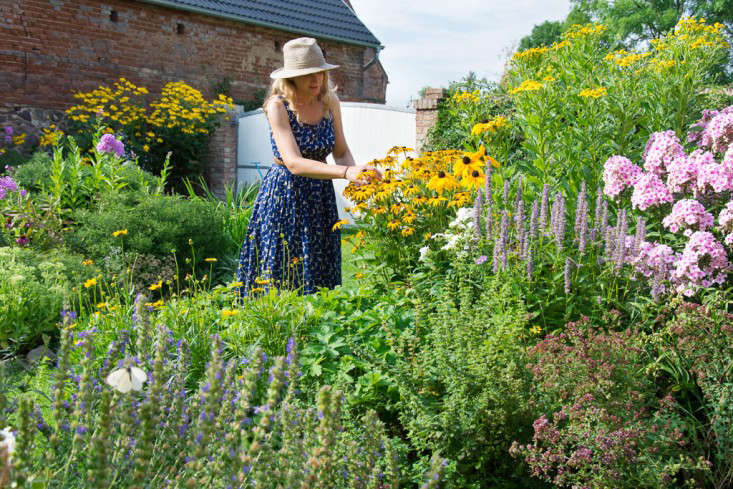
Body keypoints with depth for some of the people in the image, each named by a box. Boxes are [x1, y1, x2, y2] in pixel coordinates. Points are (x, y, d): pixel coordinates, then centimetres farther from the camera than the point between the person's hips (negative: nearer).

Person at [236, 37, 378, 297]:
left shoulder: (329, 101, -1)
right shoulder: (278, 105, -16)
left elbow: (342, 152, 4)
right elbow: (294, 163, -27)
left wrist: (357, 173, -19)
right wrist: (346, 172, -36)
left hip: (321, 196, 5)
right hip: (283, 196, -4)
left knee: (318, 278, 9)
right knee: (278, 277, 1)